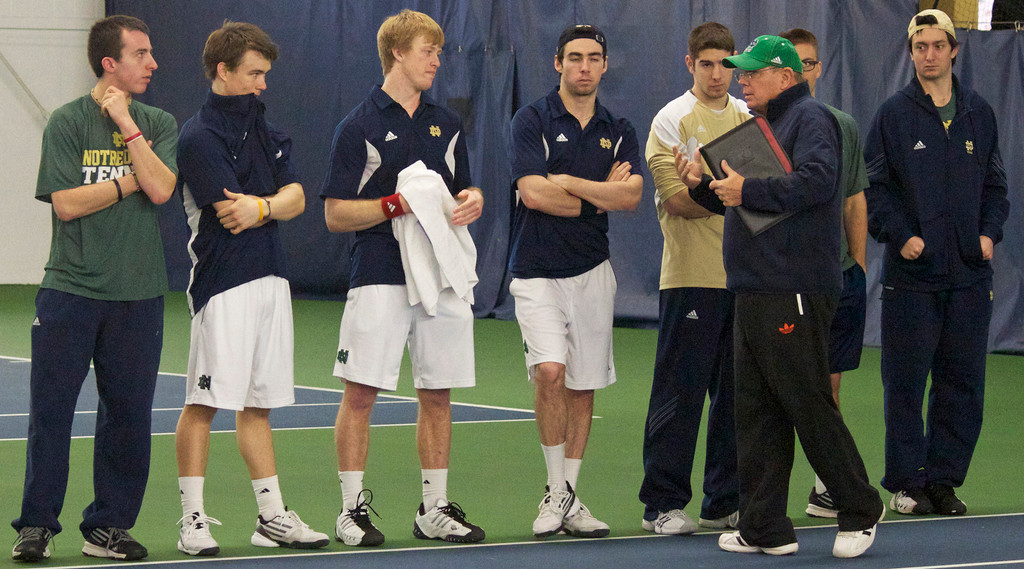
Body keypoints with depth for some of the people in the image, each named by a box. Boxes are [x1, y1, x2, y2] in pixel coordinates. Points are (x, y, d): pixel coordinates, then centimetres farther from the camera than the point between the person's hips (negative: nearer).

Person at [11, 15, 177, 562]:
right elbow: (66, 203, -10)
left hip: (137, 294, 3)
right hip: (70, 289, -3)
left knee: (128, 413, 4)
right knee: (50, 409, -2)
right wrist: (129, 182, -6)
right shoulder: (67, 122, -1)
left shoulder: (158, 124, 9)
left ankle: (108, 526, 14)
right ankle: (37, 525, 7)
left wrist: (126, 124, -10)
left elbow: (161, 189, -9)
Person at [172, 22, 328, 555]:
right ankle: (193, 520, -3)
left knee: (257, 404, 12)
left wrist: (261, 205, -12)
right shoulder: (199, 137, -8)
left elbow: (296, 197, 7)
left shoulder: (265, 132, 17)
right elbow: (232, 215, -16)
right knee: (204, 401, -7)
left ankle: (273, 517, 14)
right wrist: (275, 203, 1)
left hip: (269, 280, 8)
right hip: (222, 285, -7)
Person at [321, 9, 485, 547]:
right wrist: (397, 204, -17)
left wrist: (471, 200, -1)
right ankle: (352, 508, 3)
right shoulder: (360, 127, -2)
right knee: (360, 393, -5)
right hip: (380, 278, -5)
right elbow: (335, 214, -5)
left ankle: (435, 509, 15)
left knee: (437, 396, 7)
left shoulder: (446, 123, 14)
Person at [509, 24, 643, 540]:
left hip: (592, 272, 4)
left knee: (583, 386, 6)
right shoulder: (533, 120, -3)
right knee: (550, 371, -20)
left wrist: (569, 182, -13)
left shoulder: (618, 131, 10)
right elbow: (533, 193, -15)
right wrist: (602, 197, -6)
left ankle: (570, 501, 16)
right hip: (537, 273, -4)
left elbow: (631, 194, -6)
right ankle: (555, 492, -6)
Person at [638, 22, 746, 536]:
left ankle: (725, 502, 16)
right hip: (691, 277, -5)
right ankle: (662, 505, 1)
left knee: (736, 392, 8)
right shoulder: (671, 120, -2)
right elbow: (678, 199, -11)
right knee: (680, 393, -4)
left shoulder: (749, 118, 14)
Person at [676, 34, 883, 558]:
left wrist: (748, 190, -17)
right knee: (756, 415, 8)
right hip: (753, 294, 10)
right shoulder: (761, 126, 22)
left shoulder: (810, 118, -7)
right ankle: (764, 528, 11)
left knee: (810, 407, -6)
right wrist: (703, 184, 8)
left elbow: (816, 181, -23)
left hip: (796, 294, -10)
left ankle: (860, 512, 6)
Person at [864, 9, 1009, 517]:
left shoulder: (978, 113, 11)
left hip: (969, 272, 3)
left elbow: (995, 183, 16)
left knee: (963, 381, 4)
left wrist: (989, 231, 0)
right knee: (905, 381, -1)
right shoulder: (894, 114, 1)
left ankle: (943, 479, 12)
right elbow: (874, 186, -1)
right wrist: (901, 235, -14)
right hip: (911, 272, -3)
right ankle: (906, 483, 6)